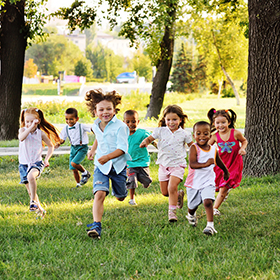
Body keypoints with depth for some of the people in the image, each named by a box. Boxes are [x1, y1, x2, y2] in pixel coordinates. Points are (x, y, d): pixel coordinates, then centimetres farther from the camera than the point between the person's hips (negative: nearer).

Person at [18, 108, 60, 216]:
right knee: (30, 191, 5)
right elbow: (21, 138, -27)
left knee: (31, 176, -35)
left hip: (36, 162, -2)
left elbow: (51, 146, 13)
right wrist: (31, 127, -33)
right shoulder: (23, 130, -3)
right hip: (23, 163, 2)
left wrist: (46, 159, 1)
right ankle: (39, 209, 23)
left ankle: (33, 201, -24)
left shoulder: (41, 133, -1)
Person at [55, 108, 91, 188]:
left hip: (82, 148, -6)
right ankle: (78, 184, 24)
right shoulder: (66, 128, -1)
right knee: (73, 169, 6)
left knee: (74, 163, -24)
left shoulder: (81, 126, -15)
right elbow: (62, 139, 7)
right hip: (73, 148, 6)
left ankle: (85, 173, 3)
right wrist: (59, 143, -14)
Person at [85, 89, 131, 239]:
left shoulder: (120, 126, -18)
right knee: (99, 193, -21)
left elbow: (122, 148, -24)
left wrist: (108, 157, -38)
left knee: (120, 197, 17)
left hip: (118, 165, -2)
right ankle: (96, 226, -28)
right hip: (101, 166, 2)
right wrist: (93, 150, 19)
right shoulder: (96, 125, 2)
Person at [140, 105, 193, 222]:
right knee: (164, 192, 8)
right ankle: (179, 195, 38)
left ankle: (172, 211, -9)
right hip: (163, 164, 3)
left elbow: (192, 146, 10)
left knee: (172, 187, -21)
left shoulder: (184, 134, -2)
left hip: (177, 165, -3)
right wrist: (145, 142, -18)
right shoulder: (160, 131, -1)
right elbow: (149, 138, 5)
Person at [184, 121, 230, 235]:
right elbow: (192, 164, -25)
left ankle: (210, 225, -20)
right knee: (192, 205, 15)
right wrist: (206, 164, -40)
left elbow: (219, 162, 22)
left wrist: (226, 172, 38)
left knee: (208, 201, -21)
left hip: (208, 182, 1)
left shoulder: (213, 150, 1)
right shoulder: (194, 148, -12)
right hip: (194, 182, -1)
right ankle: (191, 215, 49)